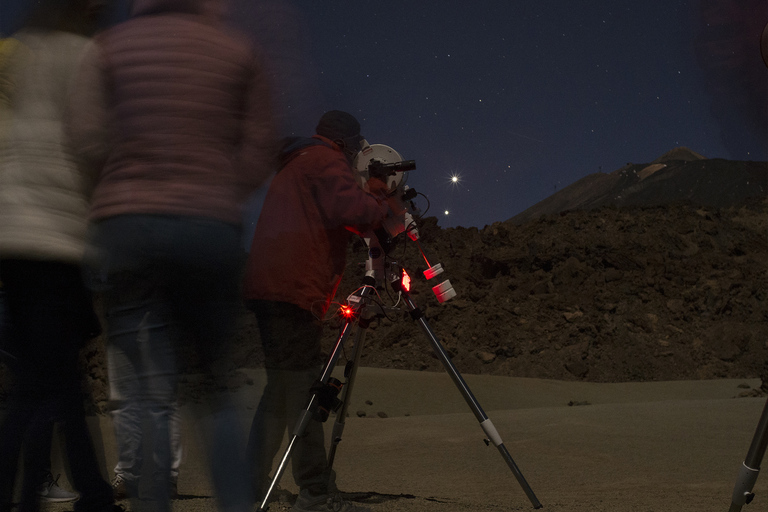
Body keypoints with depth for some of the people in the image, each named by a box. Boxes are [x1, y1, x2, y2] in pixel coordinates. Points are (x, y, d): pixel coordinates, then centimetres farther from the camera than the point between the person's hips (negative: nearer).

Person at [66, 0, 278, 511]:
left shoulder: (110, 46, 9)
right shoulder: (240, 53, 9)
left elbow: (87, 137, 0)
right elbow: (260, 151, 3)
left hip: (127, 224, 0)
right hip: (213, 227, 1)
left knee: (149, 397, -2)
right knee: (219, 390, 10)